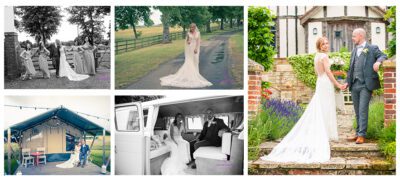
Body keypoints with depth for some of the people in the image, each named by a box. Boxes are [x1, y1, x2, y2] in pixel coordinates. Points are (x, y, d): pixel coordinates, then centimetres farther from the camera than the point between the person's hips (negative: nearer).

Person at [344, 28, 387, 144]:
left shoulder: (372, 48, 2)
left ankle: (362, 135, -12)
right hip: (354, 85, 7)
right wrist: (348, 81, 13)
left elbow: (383, 56, -9)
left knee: (363, 110, -11)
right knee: (357, 112, 11)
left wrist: (378, 61, -30)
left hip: (366, 85, -7)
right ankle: (358, 133, 18)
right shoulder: (354, 51, 21)